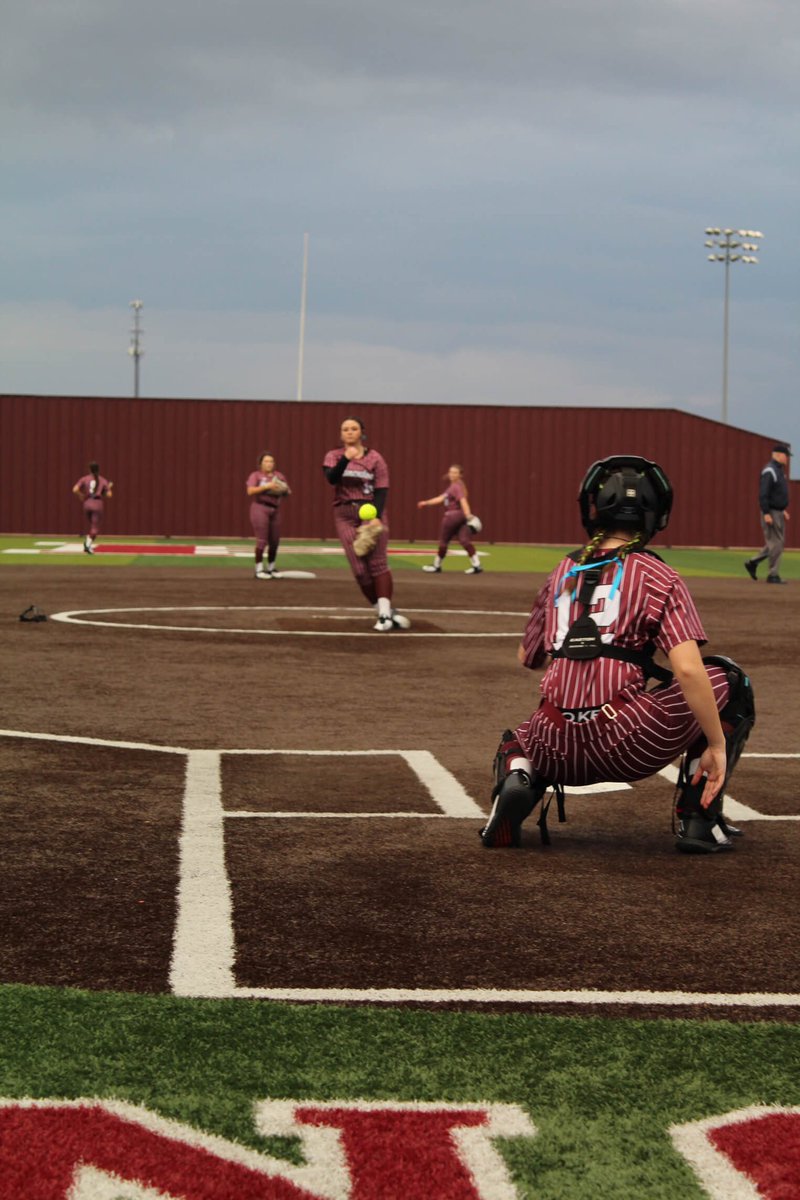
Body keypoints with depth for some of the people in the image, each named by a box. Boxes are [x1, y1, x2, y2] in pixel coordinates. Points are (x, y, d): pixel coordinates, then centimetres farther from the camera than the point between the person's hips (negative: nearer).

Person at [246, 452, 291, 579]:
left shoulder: (279, 476, 15)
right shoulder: (255, 475, 3)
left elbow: (288, 493, 17)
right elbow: (250, 491, -12)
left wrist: (284, 490, -6)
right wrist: (266, 486, -20)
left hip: (275, 509, 5)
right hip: (260, 508, -5)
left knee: (274, 541, 5)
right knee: (262, 540, -10)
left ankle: (271, 568, 21)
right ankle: (259, 569, -4)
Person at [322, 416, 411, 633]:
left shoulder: (374, 457, 3)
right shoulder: (334, 456, 6)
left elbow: (381, 489, -3)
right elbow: (331, 478, -14)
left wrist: (376, 516, -18)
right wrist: (346, 459, -29)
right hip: (345, 514, 2)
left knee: (377, 562, -13)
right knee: (359, 568, -6)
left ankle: (385, 613, -14)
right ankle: (385, 611, 4)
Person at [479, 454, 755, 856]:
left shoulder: (561, 574, 15)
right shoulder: (659, 578, 1)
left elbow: (526, 659, 28)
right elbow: (688, 671, -12)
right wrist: (717, 746, -6)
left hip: (557, 751, 4)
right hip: (627, 746, -4)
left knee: (516, 743, 40)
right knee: (727, 681, 18)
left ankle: (518, 774, -1)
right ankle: (698, 819, 9)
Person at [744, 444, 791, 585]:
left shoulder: (780, 470, 16)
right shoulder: (769, 471, -15)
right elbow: (763, 494, -21)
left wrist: (783, 510, 21)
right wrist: (766, 513, -24)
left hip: (779, 512, 10)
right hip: (771, 513, -10)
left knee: (778, 543, 13)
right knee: (775, 543, -7)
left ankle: (752, 562, 21)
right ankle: (772, 575, -1)